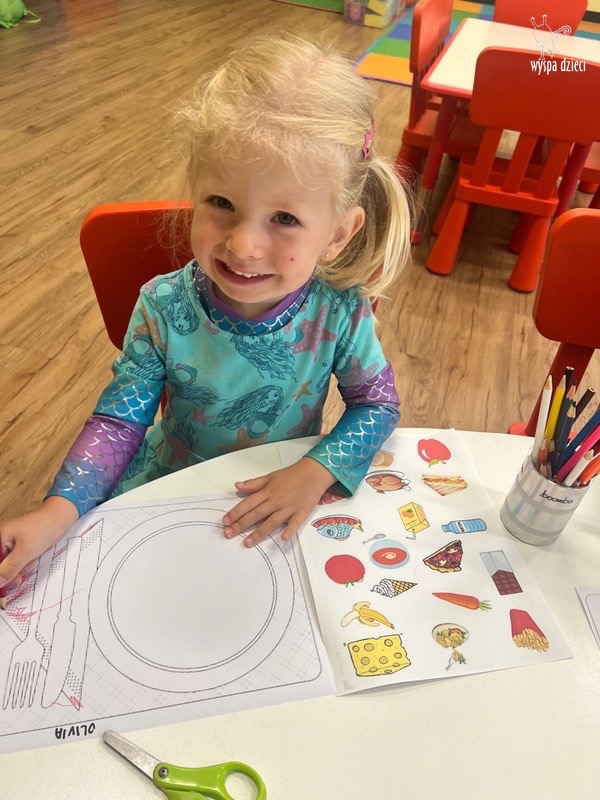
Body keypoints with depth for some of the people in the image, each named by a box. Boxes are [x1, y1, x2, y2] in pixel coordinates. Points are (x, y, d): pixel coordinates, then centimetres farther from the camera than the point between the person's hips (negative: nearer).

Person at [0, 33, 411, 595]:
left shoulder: (340, 312, -25)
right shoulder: (164, 308, -24)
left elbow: (377, 403, -13)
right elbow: (120, 418, -17)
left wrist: (318, 472, -28)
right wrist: (57, 513, -29)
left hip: (285, 493, 1)